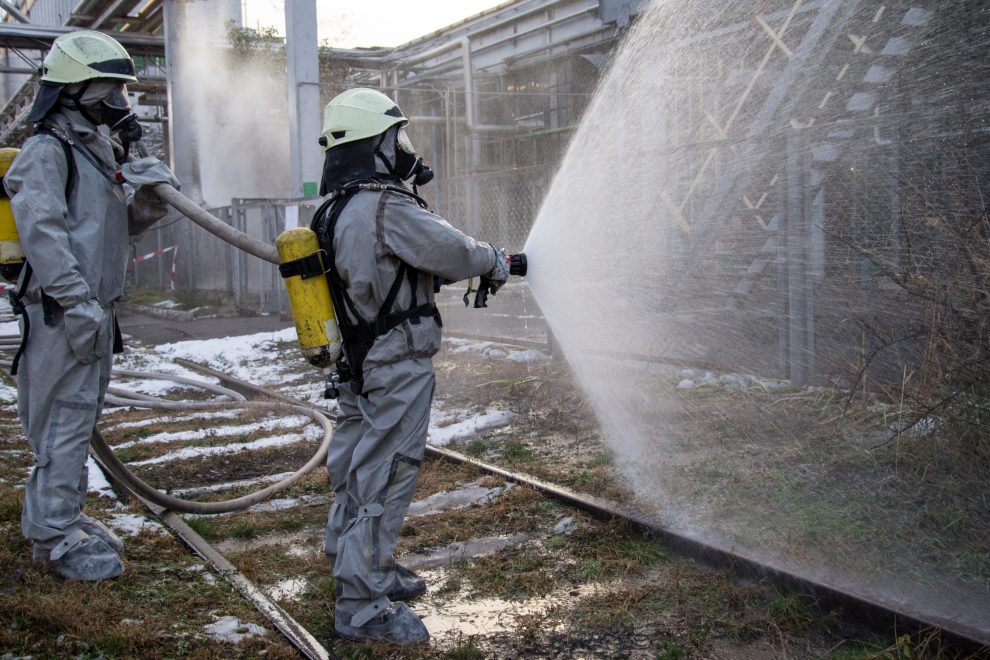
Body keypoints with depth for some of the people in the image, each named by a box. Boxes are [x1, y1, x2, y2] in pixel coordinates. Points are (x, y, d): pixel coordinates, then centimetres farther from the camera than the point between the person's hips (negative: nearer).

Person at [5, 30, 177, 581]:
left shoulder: (102, 151, 18)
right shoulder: (48, 150, -10)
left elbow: (118, 225, 22)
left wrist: (149, 201, 1)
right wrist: (78, 305, -23)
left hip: (95, 309, 10)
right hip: (62, 313, -9)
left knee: (82, 419, 17)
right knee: (65, 422, -5)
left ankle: (67, 516, 30)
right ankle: (54, 538, 5)